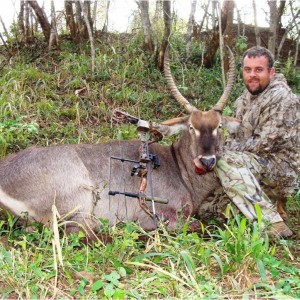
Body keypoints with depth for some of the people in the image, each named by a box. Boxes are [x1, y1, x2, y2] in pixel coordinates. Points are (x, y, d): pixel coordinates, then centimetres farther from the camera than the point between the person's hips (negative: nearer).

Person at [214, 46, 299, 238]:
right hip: (261, 161, 9)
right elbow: (236, 130, 15)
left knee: (226, 162, -27)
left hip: (281, 167, -9)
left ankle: (273, 223, -28)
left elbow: (265, 143, -23)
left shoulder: (281, 98, -19)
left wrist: (229, 148, -15)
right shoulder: (249, 94, 7)